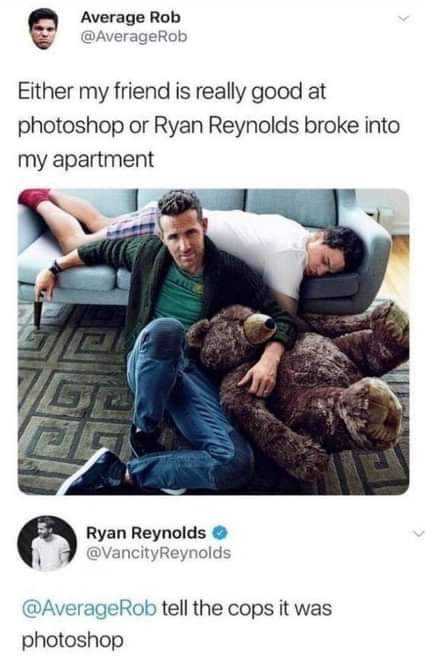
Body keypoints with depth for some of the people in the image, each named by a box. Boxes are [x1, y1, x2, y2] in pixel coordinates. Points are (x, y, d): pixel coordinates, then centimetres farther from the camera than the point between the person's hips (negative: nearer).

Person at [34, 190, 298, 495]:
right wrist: (54, 268, 32)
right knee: (165, 328, -41)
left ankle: (117, 473, -15)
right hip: (147, 363, 0)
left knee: (237, 464, -27)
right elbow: (102, 249, 23)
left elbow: (282, 320, -1)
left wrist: (270, 358, -22)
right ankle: (145, 433, -16)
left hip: (194, 371, 1)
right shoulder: (148, 251, 3)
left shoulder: (232, 272, -3)